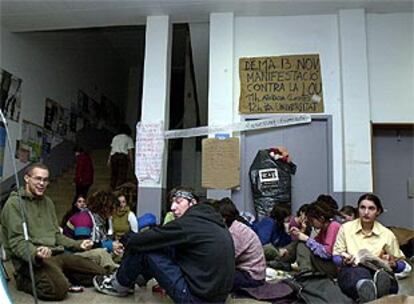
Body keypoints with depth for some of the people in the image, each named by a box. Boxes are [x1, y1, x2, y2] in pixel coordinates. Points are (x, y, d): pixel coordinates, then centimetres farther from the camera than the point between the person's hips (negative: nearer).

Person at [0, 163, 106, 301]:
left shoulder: (48, 202, 19)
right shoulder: (14, 203, -4)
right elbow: (16, 241, -13)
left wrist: (78, 244, 9)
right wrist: (35, 254, -32)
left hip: (57, 254, 7)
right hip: (30, 259, -7)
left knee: (100, 273, -3)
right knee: (59, 287, -34)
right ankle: (25, 281, -7)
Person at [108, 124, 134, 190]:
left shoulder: (115, 137, 17)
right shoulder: (129, 139, 5)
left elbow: (111, 149, 14)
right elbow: (130, 151, -1)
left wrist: (109, 159, 17)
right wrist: (131, 161, 2)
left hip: (114, 156, 4)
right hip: (123, 157, -4)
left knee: (114, 174, 13)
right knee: (122, 176, -2)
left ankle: (113, 190, 18)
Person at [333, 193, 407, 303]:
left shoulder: (387, 234, 11)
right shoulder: (346, 228, 10)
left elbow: (401, 263, 17)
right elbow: (336, 257, 12)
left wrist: (393, 264, -7)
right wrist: (344, 261, -11)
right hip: (351, 271, -1)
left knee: (382, 274, -37)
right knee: (359, 272, -40)